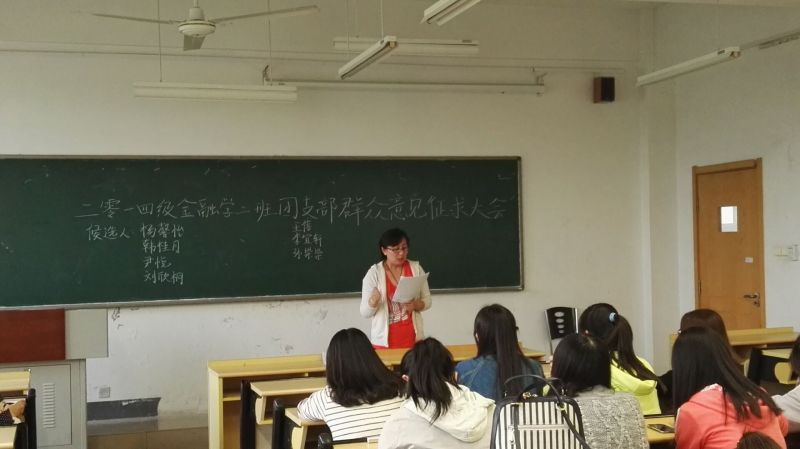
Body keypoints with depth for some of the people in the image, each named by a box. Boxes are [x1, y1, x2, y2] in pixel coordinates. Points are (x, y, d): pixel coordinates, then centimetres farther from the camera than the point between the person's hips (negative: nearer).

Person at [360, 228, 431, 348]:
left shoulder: (416, 268, 0)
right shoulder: (374, 273, -7)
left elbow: (427, 301, 7)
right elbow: (365, 313, -6)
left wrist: (415, 305, -14)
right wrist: (373, 301, -26)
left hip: (412, 338, 2)